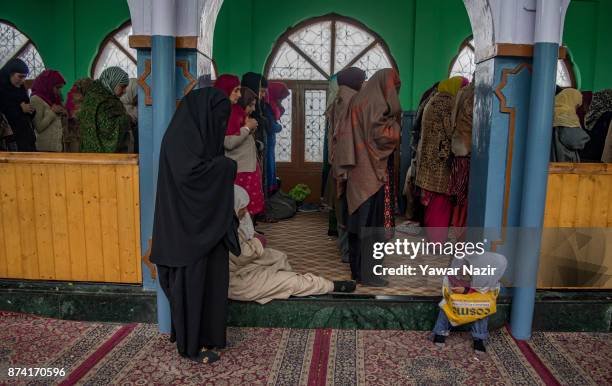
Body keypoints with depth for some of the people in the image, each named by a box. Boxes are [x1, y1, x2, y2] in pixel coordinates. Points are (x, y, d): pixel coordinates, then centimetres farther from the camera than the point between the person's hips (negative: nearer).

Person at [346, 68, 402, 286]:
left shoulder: (359, 100, 12)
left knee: (358, 220, 14)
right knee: (371, 223, -2)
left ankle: (357, 266, 24)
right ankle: (367, 273, 5)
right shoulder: (376, 103, -14)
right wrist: (394, 123, -2)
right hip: (373, 172, -9)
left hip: (358, 171, 9)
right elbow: (383, 135, -19)